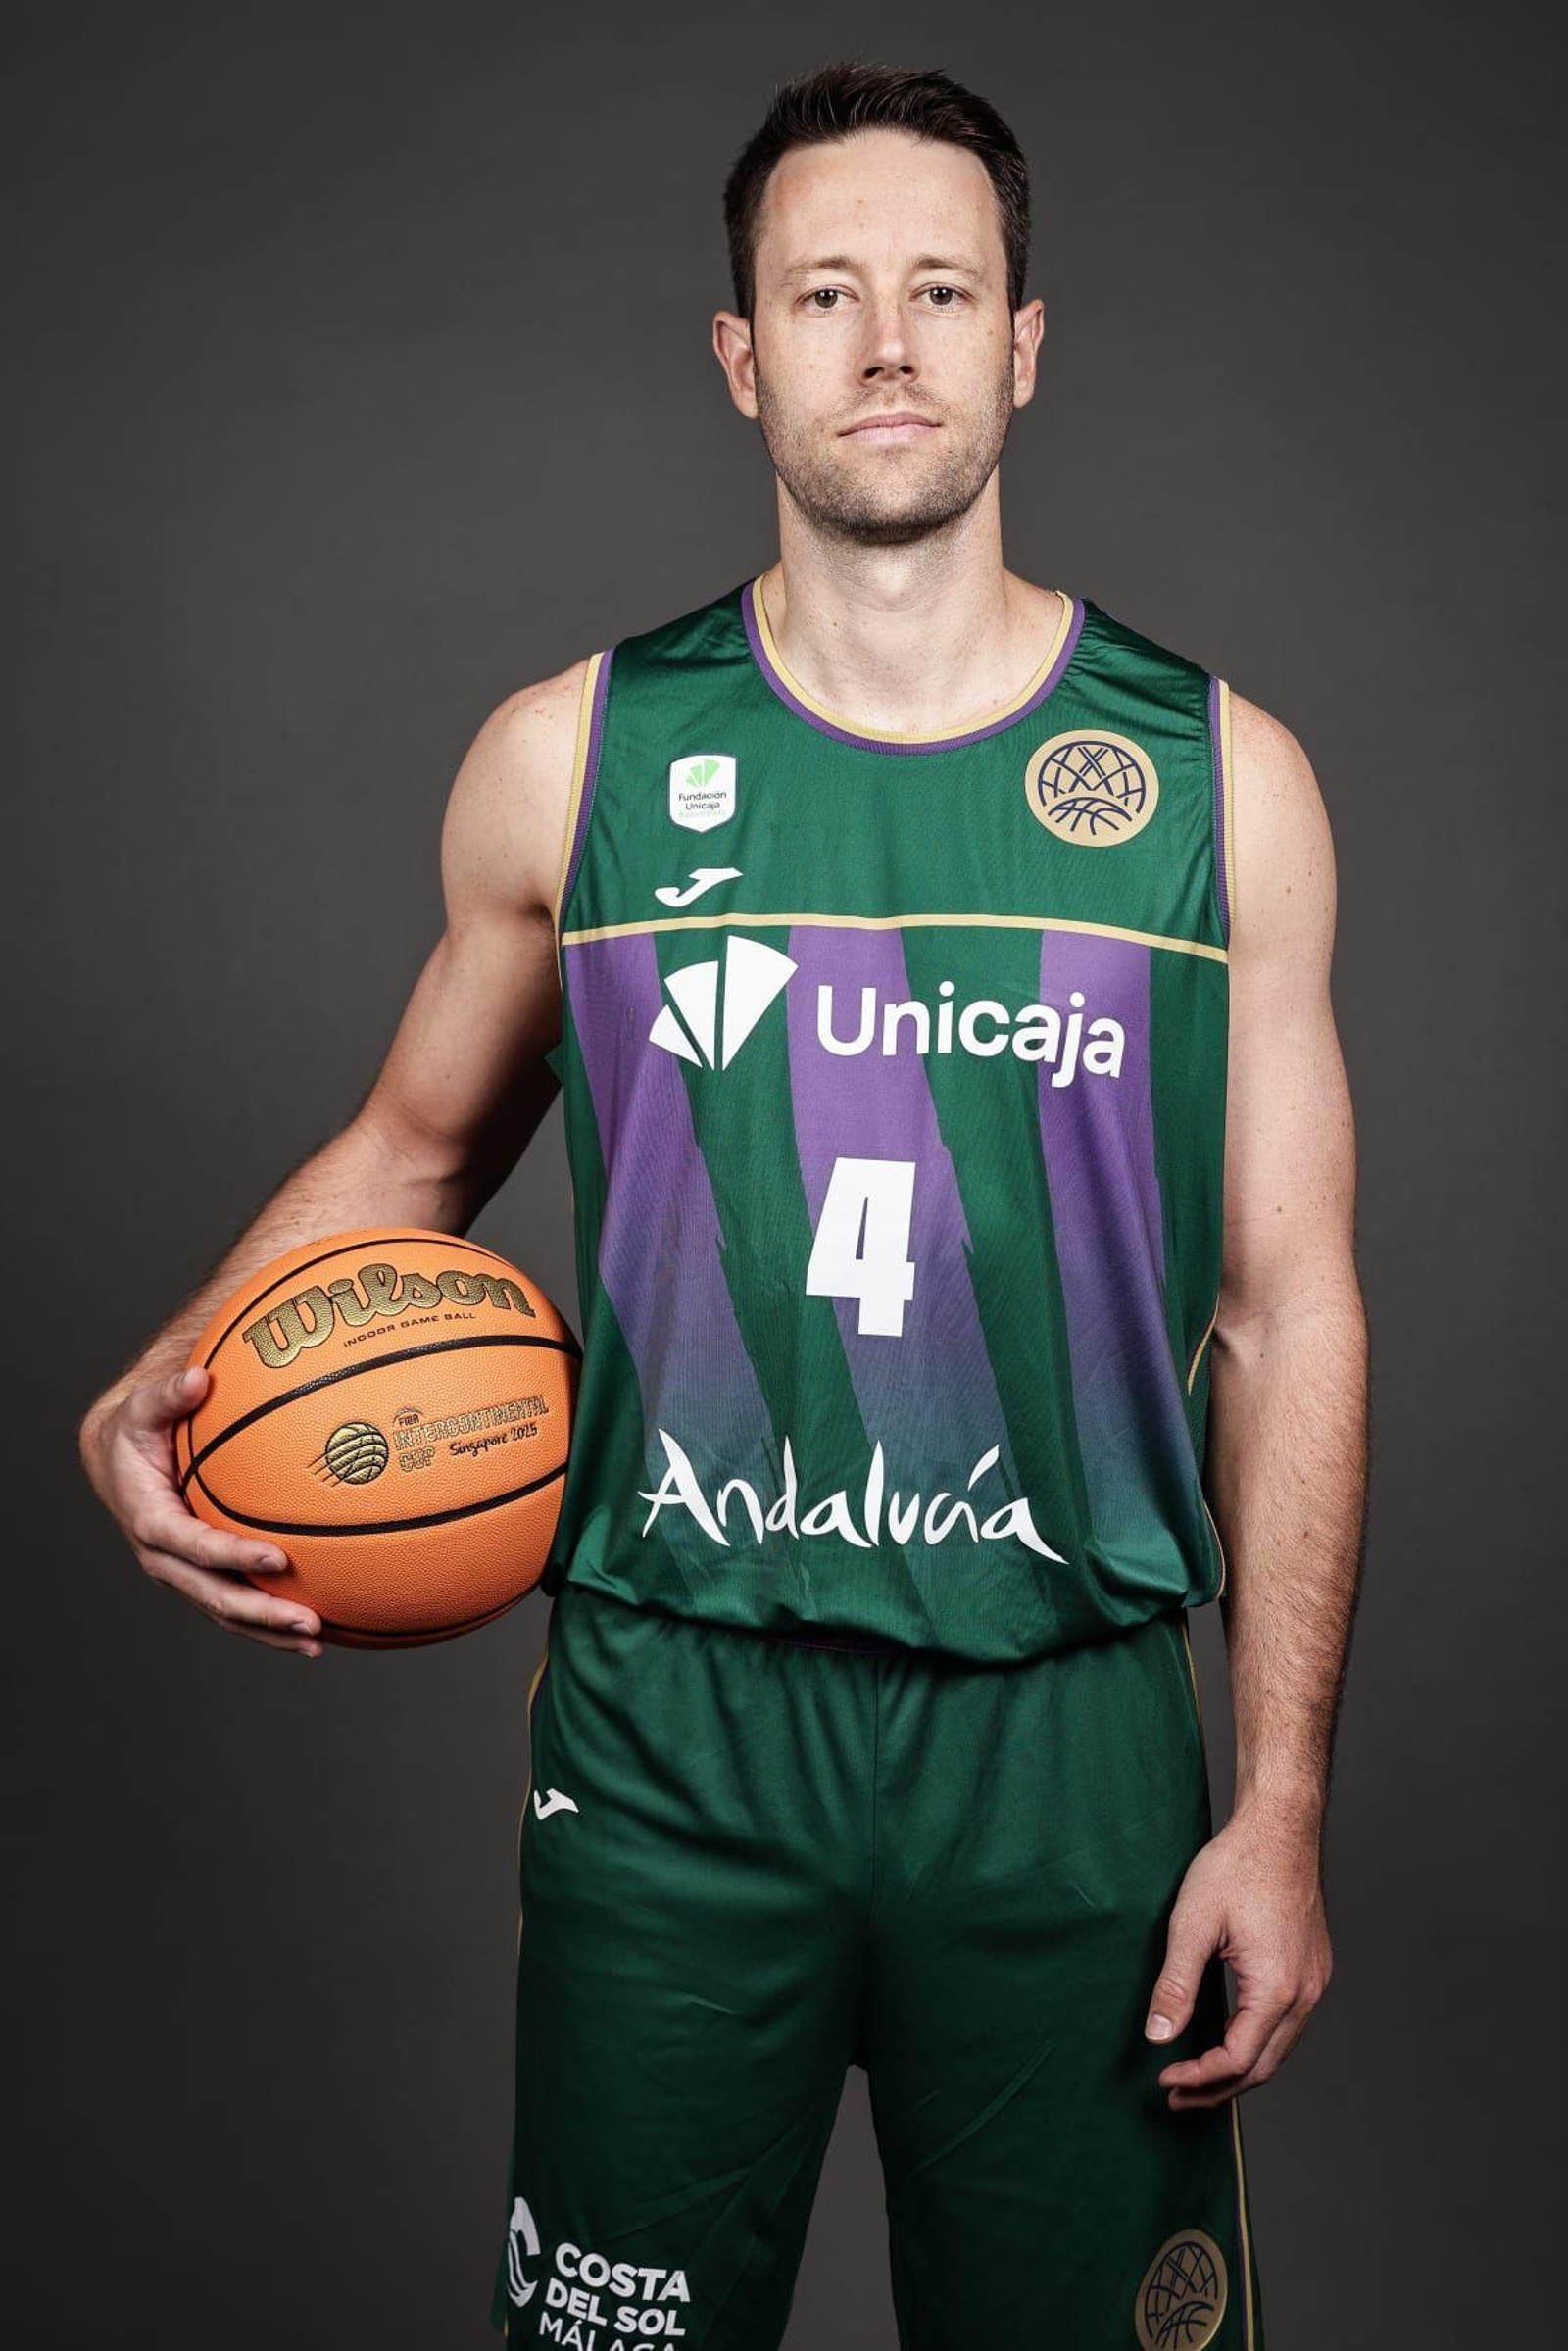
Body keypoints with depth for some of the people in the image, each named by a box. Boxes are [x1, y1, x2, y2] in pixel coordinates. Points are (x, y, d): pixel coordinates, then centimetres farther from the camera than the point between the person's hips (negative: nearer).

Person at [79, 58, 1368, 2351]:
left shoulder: (1222, 779, 1)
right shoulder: (570, 760, 1)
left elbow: (1291, 1316, 2)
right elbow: (414, 1149, 14)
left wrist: (1282, 1807, -2)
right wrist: (164, 1388, -4)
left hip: (1068, 1741, 1)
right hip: (667, 1732, 0)